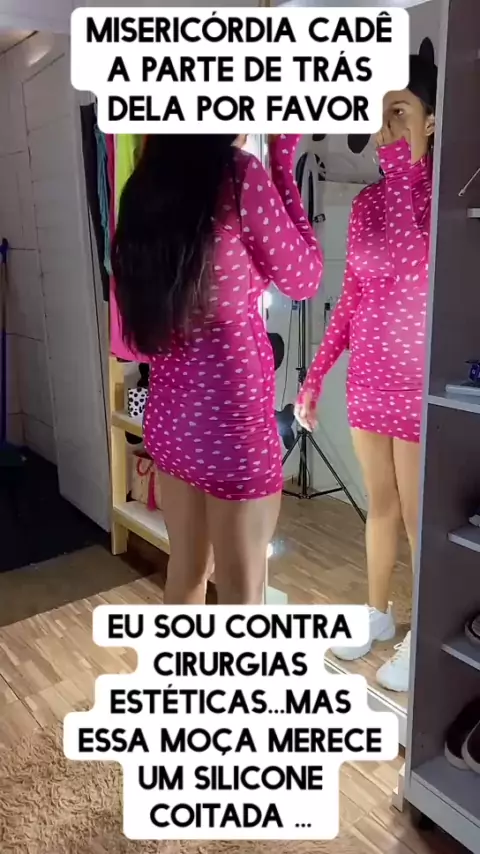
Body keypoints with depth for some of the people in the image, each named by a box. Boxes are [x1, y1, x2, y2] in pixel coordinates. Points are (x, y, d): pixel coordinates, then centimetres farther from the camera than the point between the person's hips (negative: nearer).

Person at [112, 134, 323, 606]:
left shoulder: (147, 185, 5)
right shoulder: (239, 174, -15)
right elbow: (304, 278, -3)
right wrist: (283, 166, 3)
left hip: (169, 412, 7)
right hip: (230, 416, -7)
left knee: (185, 570, 23)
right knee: (241, 593, 11)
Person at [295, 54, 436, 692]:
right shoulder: (366, 202, 8)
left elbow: (410, 261, -27)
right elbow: (351, 297, 11)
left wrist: (400, 167, -22)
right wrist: (315, 375, 8)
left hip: (419, 383, -6)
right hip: (368, 381, 6)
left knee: (418, 516, 6)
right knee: (381, 504, 18)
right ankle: (378, 613, 37)